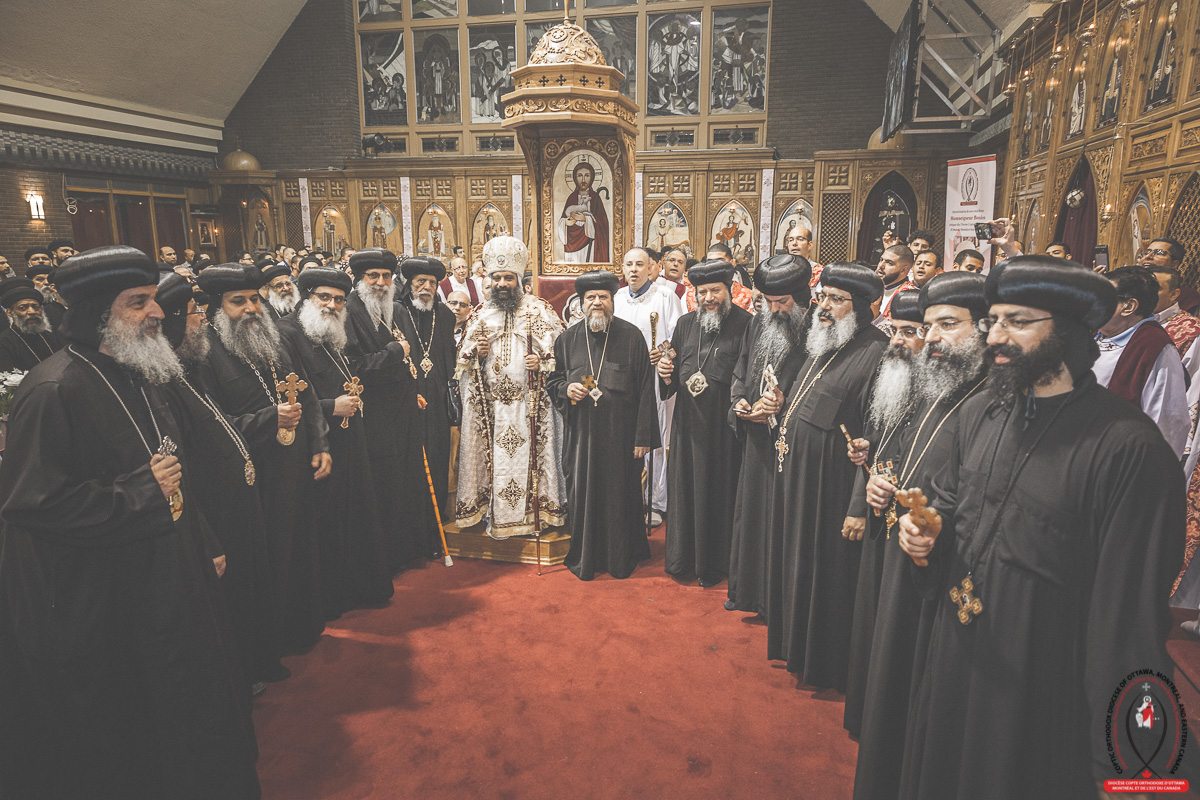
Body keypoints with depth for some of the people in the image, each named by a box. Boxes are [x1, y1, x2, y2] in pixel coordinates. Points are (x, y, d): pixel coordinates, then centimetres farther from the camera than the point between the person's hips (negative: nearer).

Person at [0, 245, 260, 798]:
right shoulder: (53, 391, -21)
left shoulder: (138, 378, 9)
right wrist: (141, 495, -18)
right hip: (100, 612, -8)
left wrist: (205, 544, 16)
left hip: (167, 584, 9)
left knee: (187, 718, 22)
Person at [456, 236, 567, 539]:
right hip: (489, 403, 2)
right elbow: (462, 360, 17)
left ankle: (535, 512, 11)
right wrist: (476, 352, -4)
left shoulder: (539, 310, 3)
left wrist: (542, 362, -14)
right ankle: (496, 516, 12)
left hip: (531, 400, -2)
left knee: (530, 455, -1)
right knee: (496, 457, 2)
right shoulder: (480, 314, 12)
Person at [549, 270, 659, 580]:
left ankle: (620, 560, 24)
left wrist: (643, 436, -7)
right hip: (580, 434, 2)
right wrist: (566, 388, -8)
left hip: (620, 434, -2)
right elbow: (552, 380, 17)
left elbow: (645, 390, -3)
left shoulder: (632, 337, -1)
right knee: (581, 493, 6)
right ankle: (583, 559, 24)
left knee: (620, 494, 5)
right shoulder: (568, 339, 7)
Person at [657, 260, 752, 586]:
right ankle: (682, 558, 29)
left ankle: (712, 565, 23)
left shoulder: (745, 325, -5)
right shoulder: (685, 323, 10)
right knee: (684, 486, 12)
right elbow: (671, 381, 14)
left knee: (717, 491, 6)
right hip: (687, 422, 5)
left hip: (722, 424, -4)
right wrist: (666, 373, -7)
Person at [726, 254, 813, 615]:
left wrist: (783, 405, -20)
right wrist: (741, 403, -2)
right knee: (750, 510, 16)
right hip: (756, 438, 6)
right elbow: (739, 373, 15)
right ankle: (747, 590, 32)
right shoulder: (758, 324, 8)